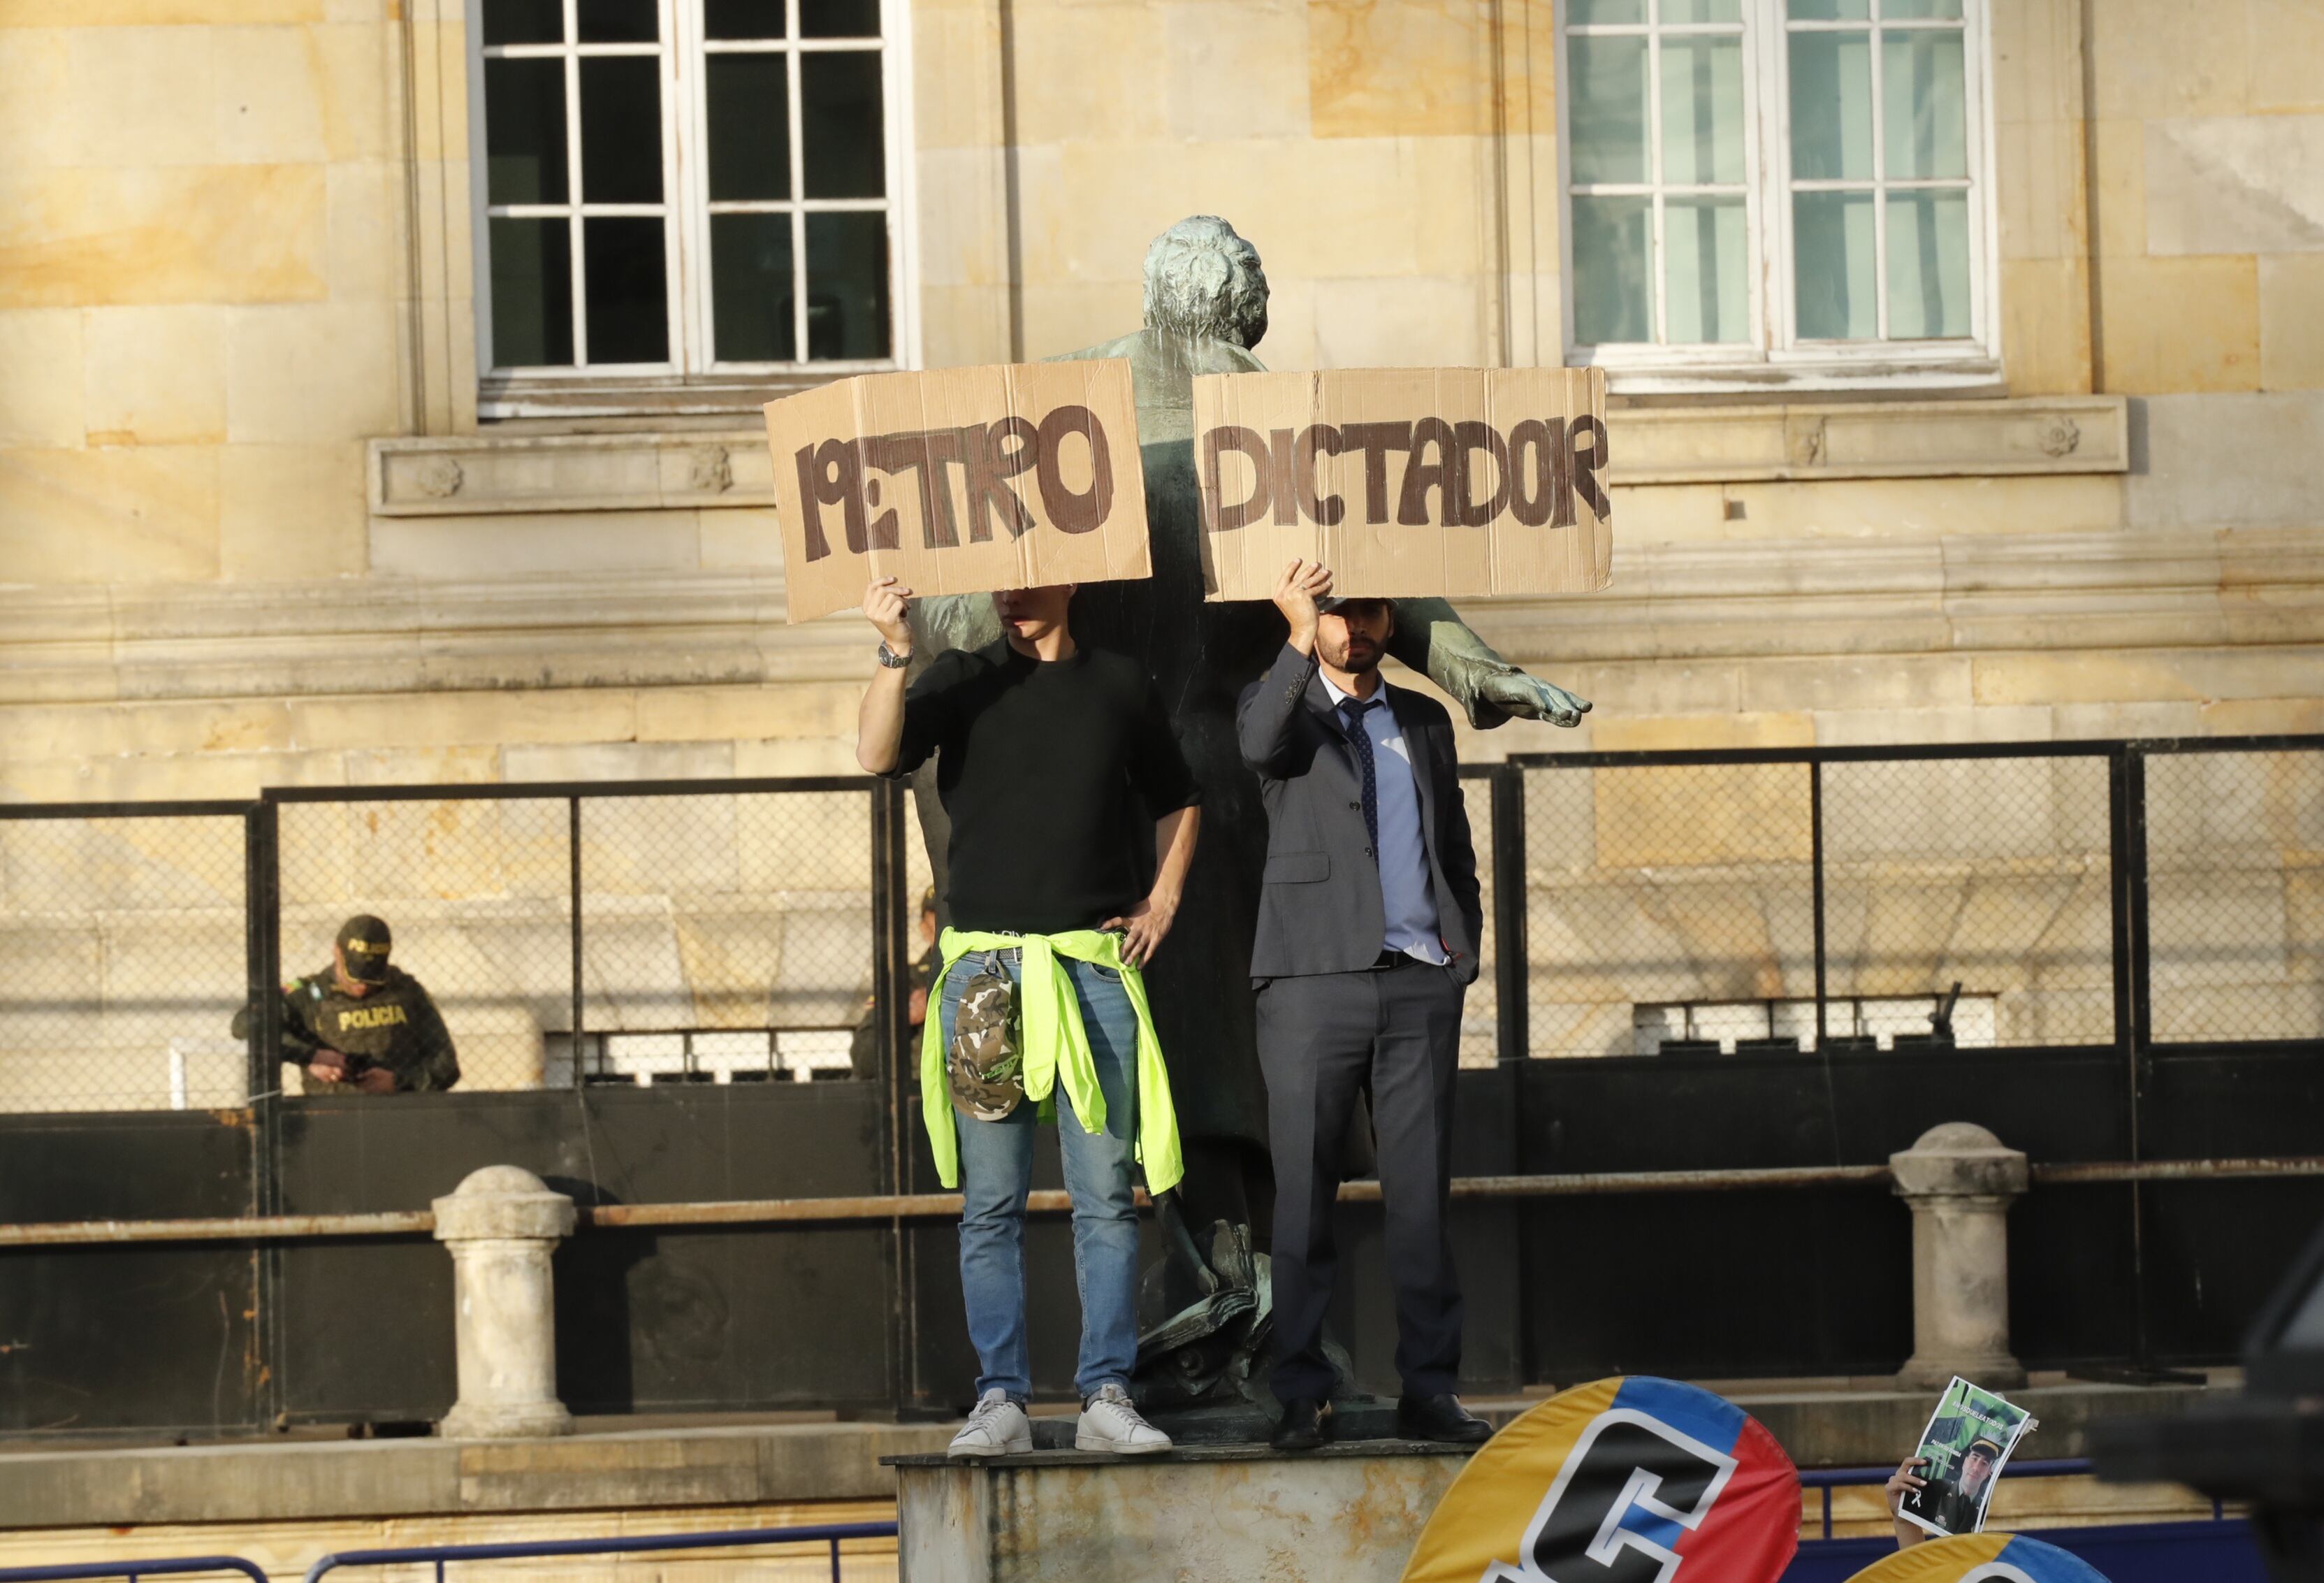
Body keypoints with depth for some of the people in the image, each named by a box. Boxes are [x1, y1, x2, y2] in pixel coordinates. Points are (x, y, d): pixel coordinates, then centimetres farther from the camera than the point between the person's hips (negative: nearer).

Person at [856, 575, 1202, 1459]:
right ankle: (1001, 1397, 3)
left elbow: (1177, 802, 25)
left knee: (1107, 1198, -1)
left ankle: (1107, 1395, 3)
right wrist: (895, 655, -24)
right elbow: (877, 755, -11)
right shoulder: (961, 681, 7)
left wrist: (1163, 900, 11)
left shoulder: (1121, 686, 11)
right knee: (991, 1203, 0)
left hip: (1097, 964, 1)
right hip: (984, 967, -1)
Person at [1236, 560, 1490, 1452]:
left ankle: (1428, 1387, 5)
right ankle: (1302, 1395, -1)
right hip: (1315, 978, -3)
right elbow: (1260, 747, -17)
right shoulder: (1283, 707, 8)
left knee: (1421, 1193, 2)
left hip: (1419, 985, 3)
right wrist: (1300, 642, -29)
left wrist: (1464, 948, 9)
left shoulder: (1423, 721, 20)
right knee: (1304, 1195, -3)